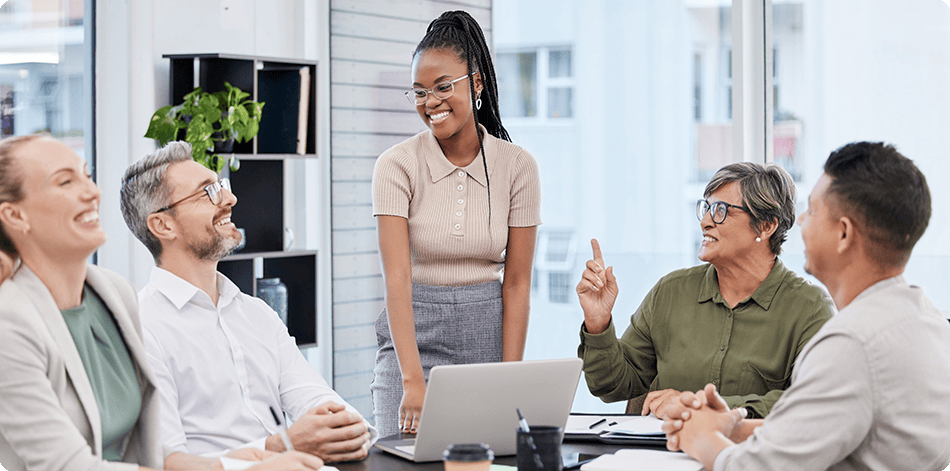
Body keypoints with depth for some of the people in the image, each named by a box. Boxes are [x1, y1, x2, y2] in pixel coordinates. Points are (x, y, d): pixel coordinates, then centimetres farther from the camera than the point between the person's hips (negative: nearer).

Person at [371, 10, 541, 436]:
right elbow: (397, 277, -16)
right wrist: (413, 381, -26)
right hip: (414, 337, -1)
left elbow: (517, 281, -2)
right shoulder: (397, 166, -7)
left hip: (488, 336, 1)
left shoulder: (517, 166, -2)